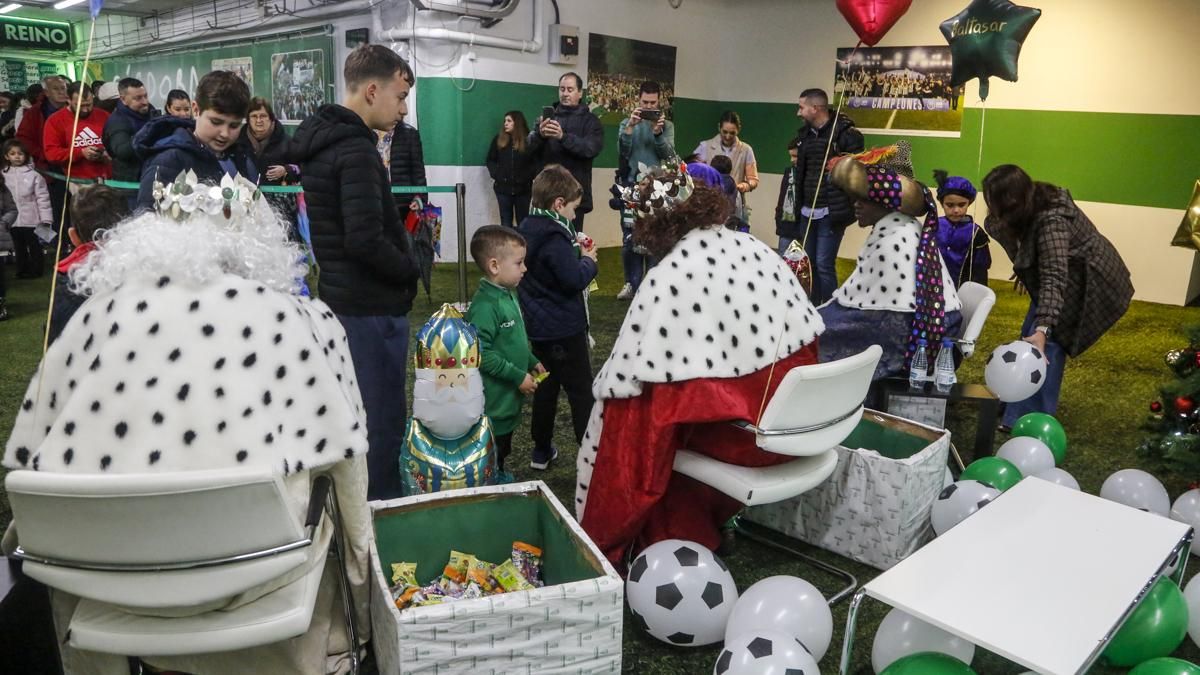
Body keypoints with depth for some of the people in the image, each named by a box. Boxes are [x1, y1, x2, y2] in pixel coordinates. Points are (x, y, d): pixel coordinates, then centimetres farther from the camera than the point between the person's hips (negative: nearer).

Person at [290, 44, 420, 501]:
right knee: (382, 421, 0)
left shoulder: (319, 139, 12)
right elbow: (365, 241, -28)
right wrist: (411, 270, -10)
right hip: (371, 307, -10)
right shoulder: (356, 150, -19)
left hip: (340, 298, 10)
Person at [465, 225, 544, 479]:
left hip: (510, 397, 10)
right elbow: (480, 354, -28)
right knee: (491, 453, 3)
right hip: (493, 399, -10)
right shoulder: (485, 305, -24)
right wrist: (518, 376, -23)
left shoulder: (509, 294, 6)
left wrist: (532, 362, 12)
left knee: (503, 447, 25)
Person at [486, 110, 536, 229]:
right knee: (506, 222, 8)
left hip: (523, 188, -2)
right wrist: (494, 175, -2)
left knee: (523, 222, 7)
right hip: (503, 187, 2)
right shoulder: (498, 139, 5)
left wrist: (530, 177, -15)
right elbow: (490, 160, 11)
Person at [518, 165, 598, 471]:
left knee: (546, 385, 18)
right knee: (581, 391, 0)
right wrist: (588, 259, -8)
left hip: (539, 326, 9)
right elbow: (574, 279, -25)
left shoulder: (529, 228, 7)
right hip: (563, 328, -9)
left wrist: (574, 247, 7)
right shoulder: (554, 237, -22)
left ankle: (542, 450, 27)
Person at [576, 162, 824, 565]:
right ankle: (703, 523, 42)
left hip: (732, 430, -7)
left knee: (626, 418, 17)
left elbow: (625, 376, -14)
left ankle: (609, 541, 35)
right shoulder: (760, 252, 4)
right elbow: (805, 337, 8)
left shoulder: (668, 278, -15)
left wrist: (605, 381, 8)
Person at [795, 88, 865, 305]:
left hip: (831, 212, -7)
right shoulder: (805, 133, 12)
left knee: (824, 264, -7)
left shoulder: (845, 133, -11)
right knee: (809, 262, 12)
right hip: (807, 211, 7)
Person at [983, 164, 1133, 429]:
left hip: (1088, 281, -9)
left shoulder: (1051, 221, -36)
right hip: (1069, 273, 9)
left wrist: (1043, 329, -52)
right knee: (1029, 336, 10)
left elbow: (1055, 278, -44)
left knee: (1047, 343, -16)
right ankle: (1018, 404, 23)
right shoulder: (1035, 200, -11)